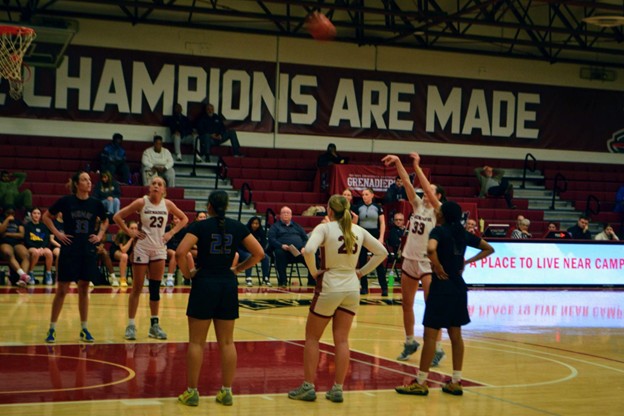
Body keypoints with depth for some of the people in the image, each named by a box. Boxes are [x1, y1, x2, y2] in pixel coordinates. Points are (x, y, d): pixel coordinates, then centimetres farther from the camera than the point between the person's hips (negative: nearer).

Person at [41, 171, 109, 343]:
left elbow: (105, 221, 21)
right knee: (62, 289, -1)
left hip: (89, 251, 3)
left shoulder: (96, 204, 3)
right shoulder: (66, 201, -5)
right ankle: (52, 329, 7)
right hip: (69, 250, -3)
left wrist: (100, 235, 6)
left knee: (84, 289, 8)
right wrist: (57, 234, -4)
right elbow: (46, 217, 5)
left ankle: (84, 329, 16)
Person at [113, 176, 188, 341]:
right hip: (142, 248, -3)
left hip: (159, 249, 3)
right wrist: (130, 232, -10)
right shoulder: (141, 202, -8)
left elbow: (184, 219, 12)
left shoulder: (167, 204, 0)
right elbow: (117, 217, -5)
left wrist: (171, 233, 2)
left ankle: (154, 324, 15)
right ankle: (131, 325, 5)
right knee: (137, 288, 0)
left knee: (155, 288, 7)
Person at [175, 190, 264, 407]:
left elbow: (180, 253, -18)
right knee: (227, 342, 10)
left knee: (196, 341, 5)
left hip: (204, 284, -3)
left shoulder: (200, 226, -6)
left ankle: (192, 392, 8)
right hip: (228, 285, 3)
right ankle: (226, 392, 13)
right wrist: (238, 268, 11)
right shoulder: (237, 227, 4)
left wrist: (187, 273, -3)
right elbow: (259, 253, 6)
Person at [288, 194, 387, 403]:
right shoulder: (358, 230, 5)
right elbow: (382, 252, 10)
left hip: (330, 287, -4)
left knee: (312, 338, 9)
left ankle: (308, 387, 8)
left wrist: (314, 272, -11)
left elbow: (308, 250, -26)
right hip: (352, 288, 4)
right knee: (342, 340, 8)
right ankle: (337, 389, 7)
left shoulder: (325, 228, -10)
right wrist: (362, 272, 10)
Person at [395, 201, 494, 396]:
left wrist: (438, 267, -17)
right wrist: (468, 262, 13)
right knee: (455, 335, 11)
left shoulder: (439, 230, -11)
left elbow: (431, 249, -32)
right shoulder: (463, 233, 10)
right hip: (458, 287, 7)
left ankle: (421, 383, 0)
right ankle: (456, 382, 15)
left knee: (430, 335, -3)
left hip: (442, 286, -7)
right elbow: (488, 249, 20)